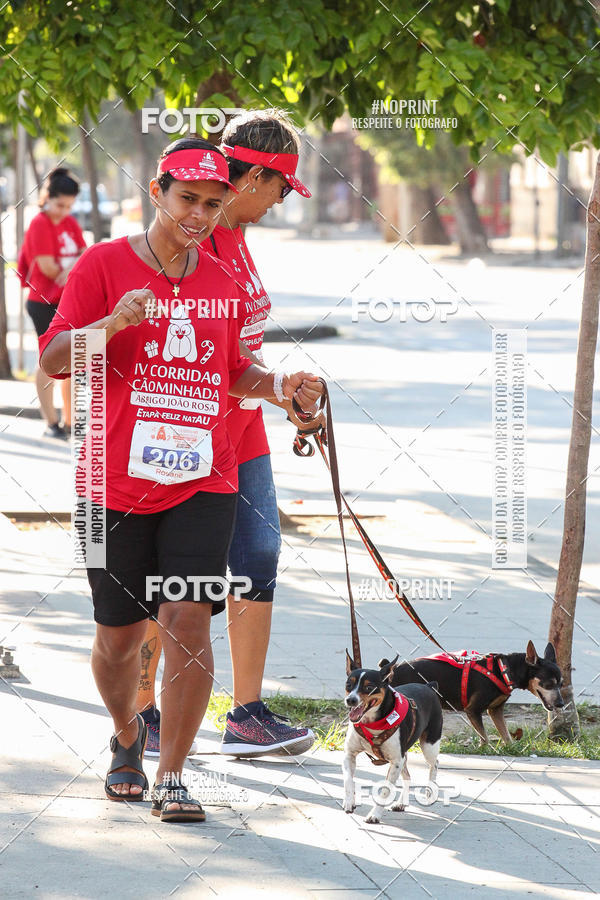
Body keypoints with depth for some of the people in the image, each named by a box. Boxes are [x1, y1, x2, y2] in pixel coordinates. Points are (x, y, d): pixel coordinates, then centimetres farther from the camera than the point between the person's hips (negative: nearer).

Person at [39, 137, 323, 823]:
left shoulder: (220, 280, 12)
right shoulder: (104, 264, -2)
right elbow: (52, 358, -6)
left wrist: (278, 385, 4)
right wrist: (114, 323, -24)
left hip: (202, 481, 2)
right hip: (117, 480, -2)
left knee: (188, 619, -13)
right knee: (119, 634, 7)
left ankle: (171, 777, -6)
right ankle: (127, 736, 36)